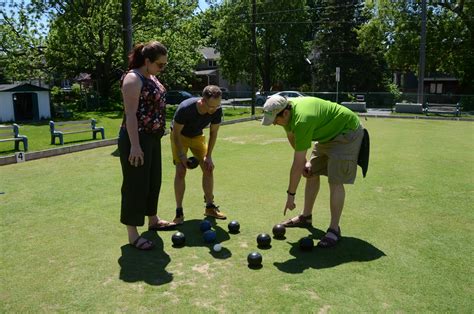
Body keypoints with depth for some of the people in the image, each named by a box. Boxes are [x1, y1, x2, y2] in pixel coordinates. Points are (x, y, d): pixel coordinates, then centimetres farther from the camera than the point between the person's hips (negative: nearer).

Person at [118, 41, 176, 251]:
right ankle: (132, 234, 9)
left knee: (154, 181, 17)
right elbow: (130, 114, -20)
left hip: (153, 138, 10)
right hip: (137, 139, -9)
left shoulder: (151, 77, 14)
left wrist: (158, 134, 20)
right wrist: (135, 145, -24)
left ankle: (153, 221, 34)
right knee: (136, 185, -2)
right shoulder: (133, 79, -15)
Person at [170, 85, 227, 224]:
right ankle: (179, 212, -5)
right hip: (180, 136, -4)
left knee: (208, 168, -3)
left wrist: (208, 156, -14)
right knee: (181, 171, -15)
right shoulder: (185, 108, -37)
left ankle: (210, 207, 11)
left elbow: (213, 133, -10)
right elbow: (176, 133, -25)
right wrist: (182, 155, -27)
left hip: (198, 136, 4)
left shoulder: (217, 110, -25)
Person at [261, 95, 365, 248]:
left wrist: (291, 195, -22)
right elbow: (291, 136, 9)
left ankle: (334, 229, -5)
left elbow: (297, 165, -31)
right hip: (329, 133, 9)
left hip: (347, 132, -9)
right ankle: (306, 217, 20)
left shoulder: (302, 120, -37)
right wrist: (305, 160, 0)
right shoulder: (287, 107, -11)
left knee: (335, 181, -15)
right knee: (312, 173, 7)